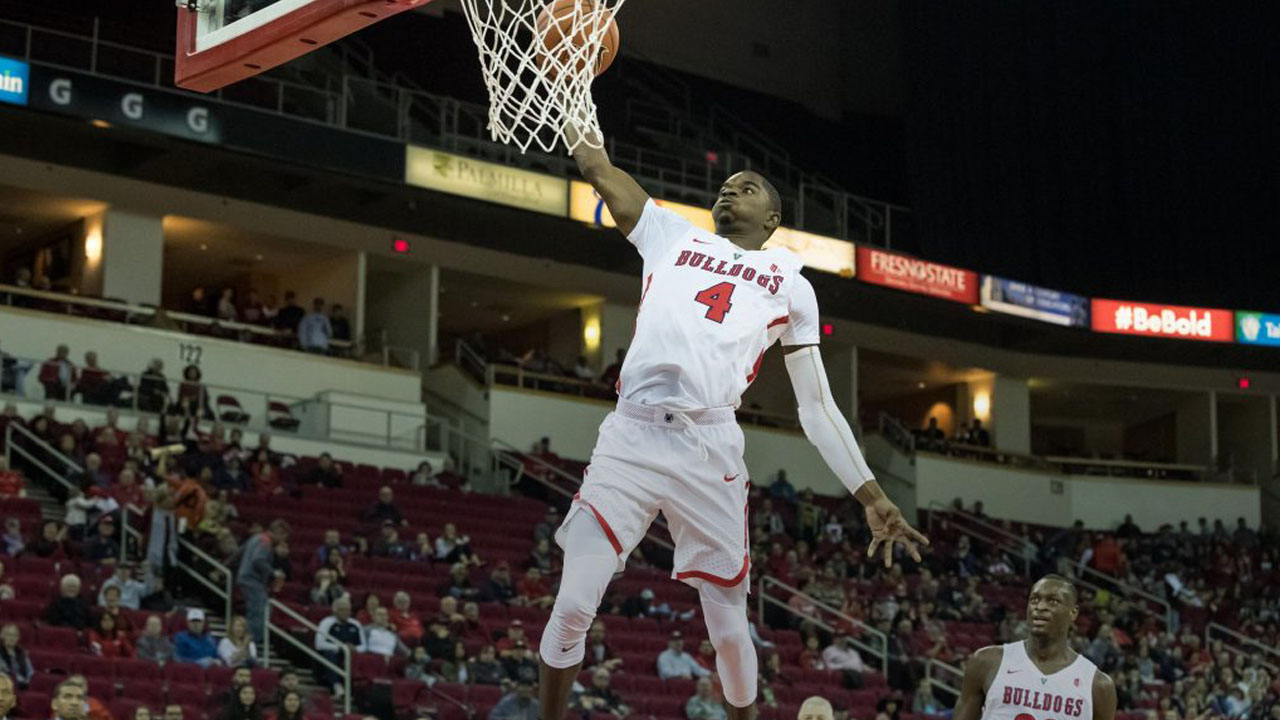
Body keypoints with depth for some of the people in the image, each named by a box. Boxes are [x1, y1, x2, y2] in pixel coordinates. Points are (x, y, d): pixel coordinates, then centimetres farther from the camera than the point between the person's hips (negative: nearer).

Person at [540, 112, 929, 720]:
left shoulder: (789, 285, 20)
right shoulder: (672, 235, 23)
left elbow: (817, 406, 18)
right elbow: (596, 166, 16)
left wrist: (871, 497, 11)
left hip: (711, 450, 0)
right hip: (629, 437, 0)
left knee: (729, 627, 2)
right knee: (572, 608, -7)